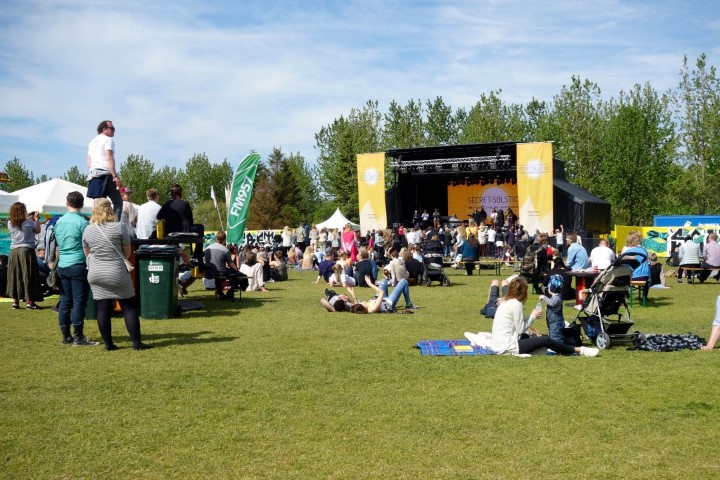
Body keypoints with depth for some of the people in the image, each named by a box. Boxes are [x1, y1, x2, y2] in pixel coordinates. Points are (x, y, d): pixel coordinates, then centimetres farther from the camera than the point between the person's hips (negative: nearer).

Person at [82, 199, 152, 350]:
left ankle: (108, 343, 10)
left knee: (103, 309, 6)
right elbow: (127, 253, -1)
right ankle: (136, 342, 2)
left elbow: (87, 253, 15)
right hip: (117, 274, -3)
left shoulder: (87, 230, 3)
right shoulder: (120, 227, -6)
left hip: (95, 274, 3)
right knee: (129, 307, 4)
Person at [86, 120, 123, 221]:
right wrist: (115, 176, -21)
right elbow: (109, 158, -16)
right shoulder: (108, 140, -3)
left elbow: (88, 162, 22)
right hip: (106, 174, -8)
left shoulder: (92, 142, 23)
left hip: (94, 175, 8)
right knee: (118, 202, -3)